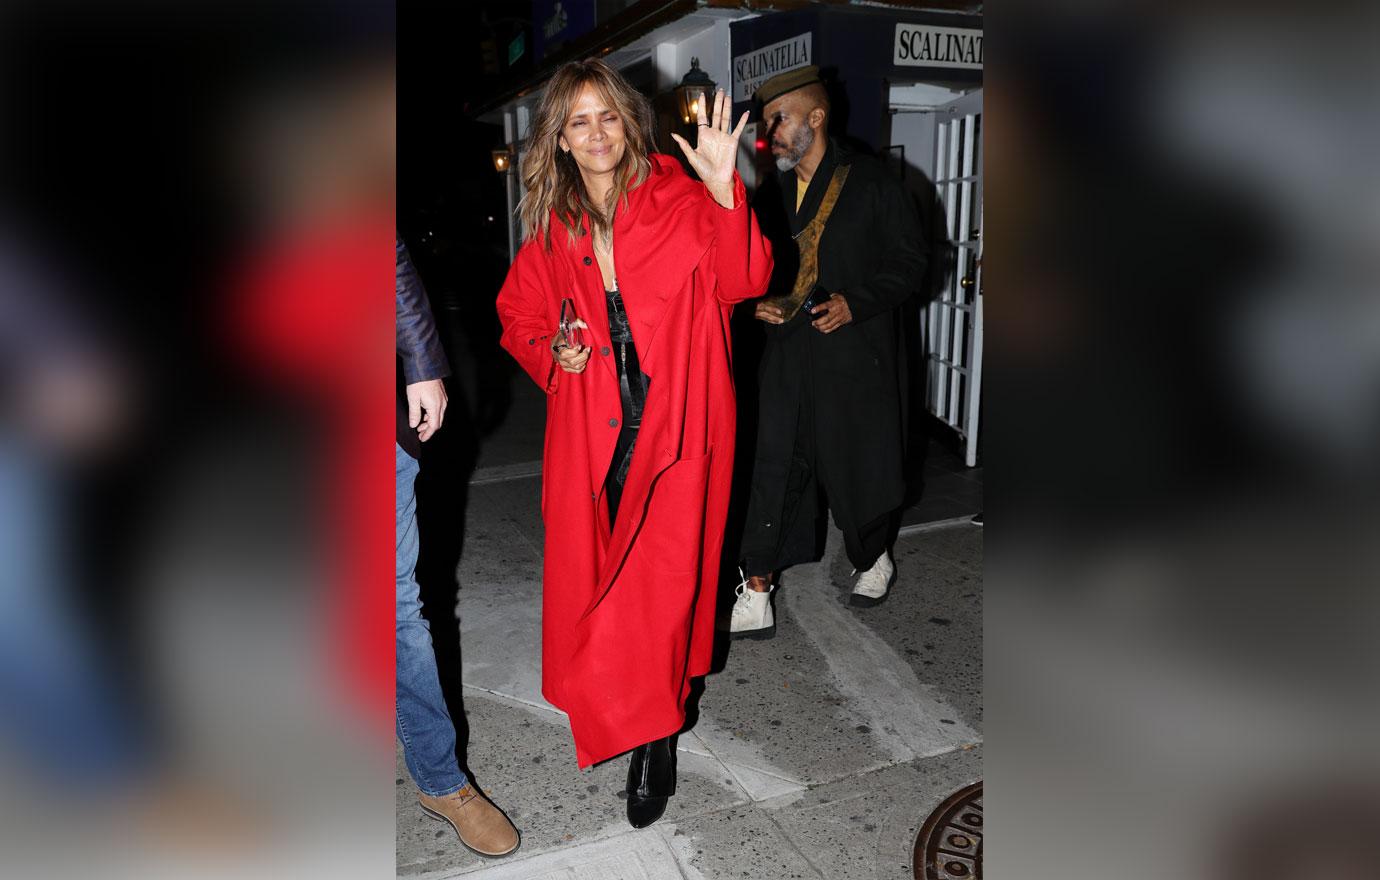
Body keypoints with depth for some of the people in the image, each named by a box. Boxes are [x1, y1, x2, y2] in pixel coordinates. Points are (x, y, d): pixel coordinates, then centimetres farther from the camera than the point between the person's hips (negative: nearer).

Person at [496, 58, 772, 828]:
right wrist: (553, 353, -2)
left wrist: (724, 190, -29)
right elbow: (519, 314, 19)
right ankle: (648, 718, 35)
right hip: (592, 427, 4)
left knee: (661, 583, -2)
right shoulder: (552, 230, 8)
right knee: (588, 578, 9)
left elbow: (745, 280, -15)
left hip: (673, 424, -3)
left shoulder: (680, 201, -3)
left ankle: (654, 744, 19)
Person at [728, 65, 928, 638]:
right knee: (775, 470, -1)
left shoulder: (872, 183, -2)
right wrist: (758, 301, 0)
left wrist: (855, 303, -15)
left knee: (857, 467, 10)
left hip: (853, 357, -3)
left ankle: (873, 559, 38)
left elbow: (909, 261, -3)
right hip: (787, 359, 4)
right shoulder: (771, 194, 13)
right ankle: (755, 593, 4)